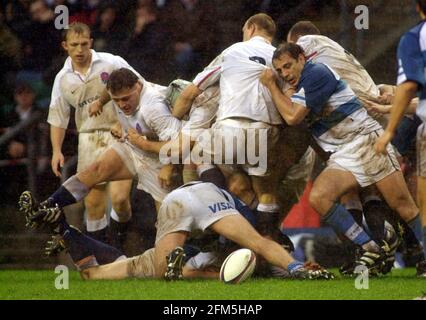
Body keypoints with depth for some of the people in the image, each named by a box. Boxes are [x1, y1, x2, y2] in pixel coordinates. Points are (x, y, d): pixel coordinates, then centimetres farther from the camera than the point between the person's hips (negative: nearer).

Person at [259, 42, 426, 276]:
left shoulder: (317, 73, -10)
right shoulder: (298, 86, 16)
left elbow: (293, 117, -13)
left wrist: (272, 86, -3)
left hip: (366, 140, -8)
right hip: (341, 157, 8)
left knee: (402, 204, -9)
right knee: (318, 198, -18)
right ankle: (371, 250, -16)